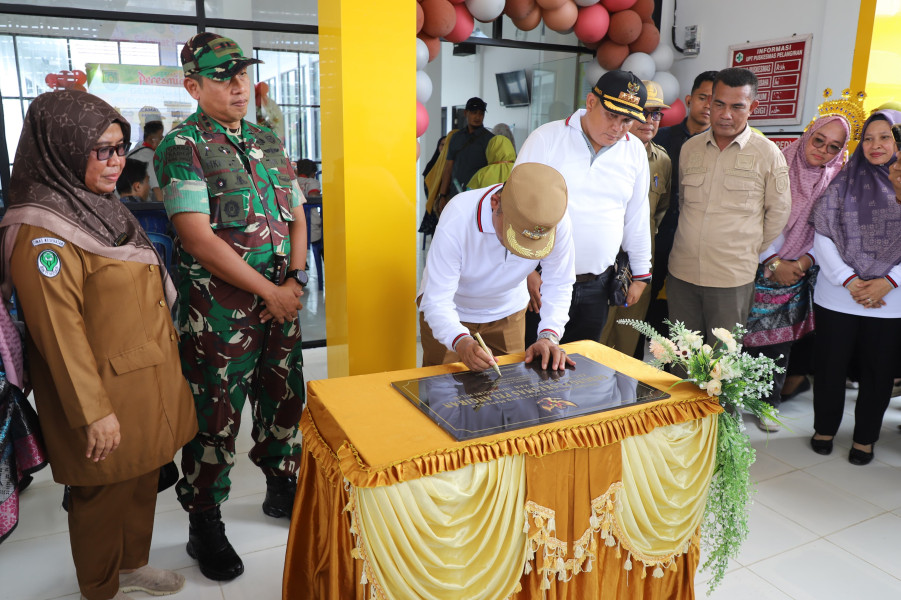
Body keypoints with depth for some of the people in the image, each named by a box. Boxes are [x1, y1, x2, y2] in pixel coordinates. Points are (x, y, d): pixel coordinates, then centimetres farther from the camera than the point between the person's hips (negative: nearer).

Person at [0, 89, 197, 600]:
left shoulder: (103, 207, 9)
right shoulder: (41, 233, -21)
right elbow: (59, 332, -22)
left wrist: (165, 367, 20)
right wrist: (94, 412, -19)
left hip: (148, 380, 9)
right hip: (107, 392, -9)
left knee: (144, 478, 21)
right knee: (104, 493, 10)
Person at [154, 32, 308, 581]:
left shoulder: (269, 142, 12)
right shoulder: (182, 147, -8)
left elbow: (297, 217, 13)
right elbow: (197, 236, -17)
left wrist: (295, 281, -4)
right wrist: (270, 290, -15)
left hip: (282, 304, 6)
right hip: (220, 313, -6)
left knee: (285, 401, 16)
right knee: (215, 419, 4)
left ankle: (284, 489, 38)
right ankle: (205, 528, 23)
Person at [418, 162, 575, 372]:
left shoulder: (558, 222, -29)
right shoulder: (456, 220, -37)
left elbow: (559, 285, -14)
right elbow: (437, 301, -35)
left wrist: (549, 336, -28)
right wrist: (461, 342, -53)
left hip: (507, 310, 3)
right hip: (450, 310, -2)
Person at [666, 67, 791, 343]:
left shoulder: (767, 153, -1)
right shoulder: (690, 148, 9)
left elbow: (778, 211, 7)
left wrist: (752, 251, 9)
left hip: (732, 278, -3)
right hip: (681, 272, 3)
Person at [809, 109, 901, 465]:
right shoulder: (844, 183, 3)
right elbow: (822, 236, -2)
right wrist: (848, 280, -10)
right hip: (837, 298, 0)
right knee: (830, 366, 9)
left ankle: (865, 437, 28)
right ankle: (824, 428, 29)